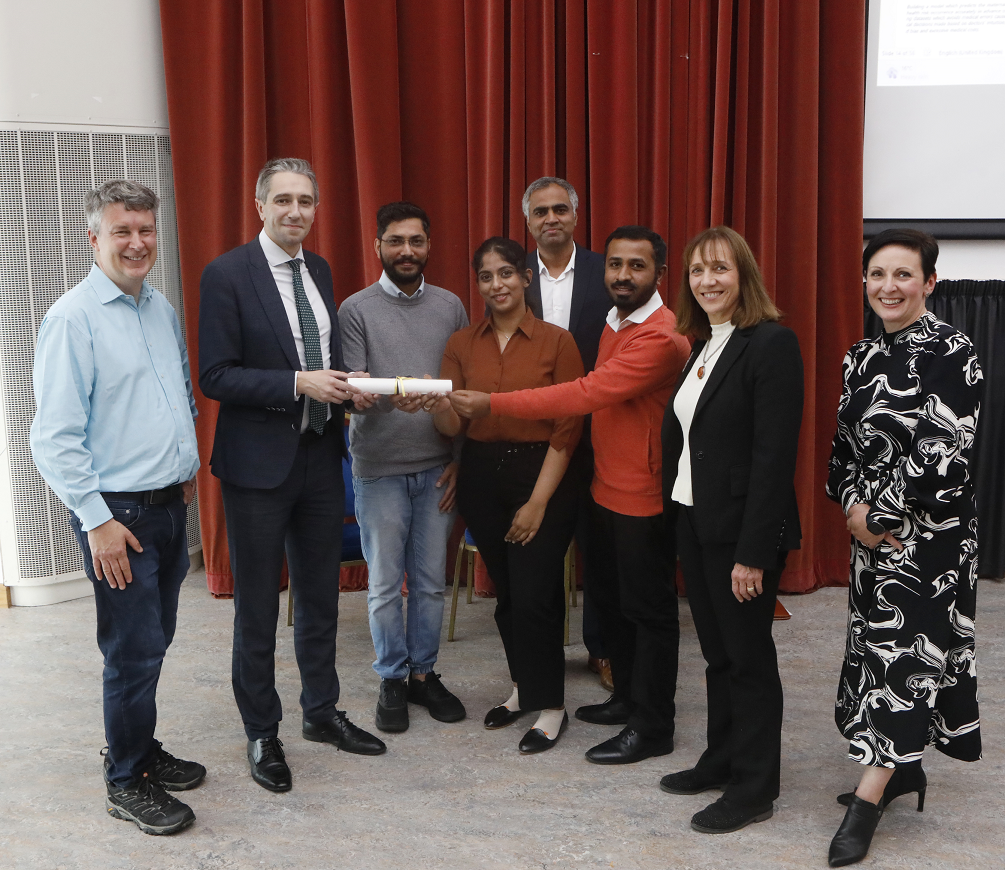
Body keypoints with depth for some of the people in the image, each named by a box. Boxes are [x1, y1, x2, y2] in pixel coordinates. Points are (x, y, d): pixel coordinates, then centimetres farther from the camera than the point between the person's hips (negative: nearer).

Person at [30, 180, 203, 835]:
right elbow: (54, 438, -16)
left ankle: (142, 749, 34)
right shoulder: (72, 319, -13)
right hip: (117, 513, -7)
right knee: (135, 648, 0)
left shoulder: (164, 310, 10)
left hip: (171, 503, 7)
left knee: (154, 640, 17)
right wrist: (97, 521, -17)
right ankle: (127, 782, 17)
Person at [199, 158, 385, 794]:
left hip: (320, 456, 6)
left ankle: (322, 712, 36)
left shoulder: (319, 271, 9)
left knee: (321, 595, 18)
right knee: (258, 608, 7)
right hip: (260, 462, -6)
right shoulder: (228, 274, -11)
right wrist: (300, 383, -23)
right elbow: (215, 377, -16)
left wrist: (344, 384, -3)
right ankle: (262, 734, 24)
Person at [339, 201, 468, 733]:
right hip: (380, 469, -2)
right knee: (385, 584, 6)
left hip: (438, 468, 2)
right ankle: (392, 680, 22)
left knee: (431, 580, 10)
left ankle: (424, 674, 26)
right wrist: (391, 397, -30)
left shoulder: (450, 306, 7)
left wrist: (462, 458, 1)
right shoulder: (356, 310, -2)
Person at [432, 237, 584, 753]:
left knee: (533, 596, -6)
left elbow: (568, 429, -8)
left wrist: (538, 502, -11)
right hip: (481, 477, 4)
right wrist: (437, 407, -24)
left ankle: (550, 705, 13)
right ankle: (524, 686, 33)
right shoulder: (462, 344, 5)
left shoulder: (556, 342, -5)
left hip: (541, 475, -4)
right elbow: (454, 425, 0)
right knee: (506, 592, 14)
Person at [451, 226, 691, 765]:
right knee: (612, 600, 19)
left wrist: (492, 403, -27)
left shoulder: (660, 338, -22)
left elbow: (586, 394, -28)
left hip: (642, 498, -9)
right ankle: (627, 697, 36)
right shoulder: (614, 324, 11)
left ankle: (652, 728, 16)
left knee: (648, 609, 3)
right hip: (607, 489, 9)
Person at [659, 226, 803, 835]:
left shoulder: (772, 344, -15)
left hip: (742, 531, -8)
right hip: (694, 522, 8)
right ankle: (721, 762, 33)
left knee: (748, 656, 5)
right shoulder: (704, 346, 12)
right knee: (717, 653, 18)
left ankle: (754, 789, 20)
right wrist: (678, 520, 7)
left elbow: (774, 456, -20)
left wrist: (753, 552, -21)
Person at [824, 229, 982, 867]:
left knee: (908, 646, -5)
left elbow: (943, 451, -19)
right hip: (870, 527, 7)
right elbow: (845, 443, 10)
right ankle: (904, 767, 29)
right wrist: (852, 508, -6)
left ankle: (869, 799, -3)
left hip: (930, 529, -7)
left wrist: (880, 514, -15)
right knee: (880, 641, 13)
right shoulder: (863, 357, 9)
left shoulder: (952, 353, -12)